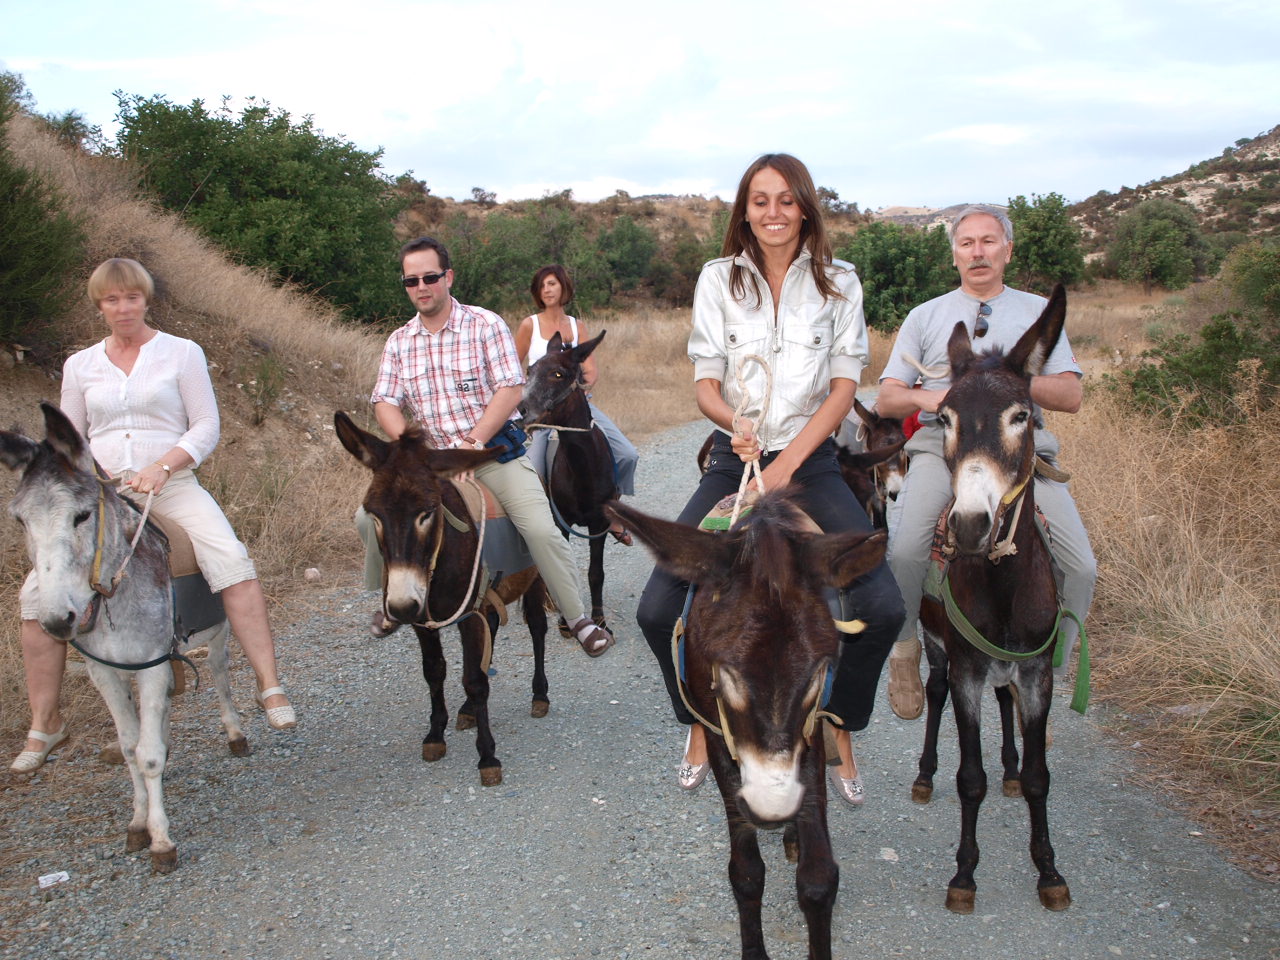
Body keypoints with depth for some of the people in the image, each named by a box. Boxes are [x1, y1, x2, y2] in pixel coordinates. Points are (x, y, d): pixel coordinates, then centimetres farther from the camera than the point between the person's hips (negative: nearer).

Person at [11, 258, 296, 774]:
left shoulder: (182, 353, 7)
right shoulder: (80, 365, 15)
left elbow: (206, 425, 1)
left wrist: (162, 466, -15)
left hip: (171, 486, -3)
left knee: (232, 563, -30)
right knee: (37, 592, -11)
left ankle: (271, 688, -25)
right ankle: (45, 724, 7)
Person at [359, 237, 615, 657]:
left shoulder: (485, 324, -5)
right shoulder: (399, 342, 7)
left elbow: (511, 389, -12)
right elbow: (385, 403, 1)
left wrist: (472, 443, -20)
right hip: (430, 459, 4)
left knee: (541, 529, -20)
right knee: (371, 515, -12)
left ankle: (578, 619, -2)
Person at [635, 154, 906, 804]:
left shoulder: (838, 281, 3)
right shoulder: (719, 279, 4)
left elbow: (844, 387, -1)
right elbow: (704, 384, 1)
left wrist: (788, 462, -13)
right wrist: (736, 422, -22)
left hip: (811, 460, 0)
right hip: (734, 458, 1)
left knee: (882, 608, -19)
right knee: (657, 610, -15)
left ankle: (840, 731, 9)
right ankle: (701, 724, 15)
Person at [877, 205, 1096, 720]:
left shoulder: (1038, 312, 19)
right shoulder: (925, 317, 19)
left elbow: (1071, 395, 8)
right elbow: (886, 399, 12)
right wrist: (928, 397, -10)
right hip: (942, 444, -1)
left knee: (1081, 568, -17)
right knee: (904, 551, -28)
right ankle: (904, 650, -1)